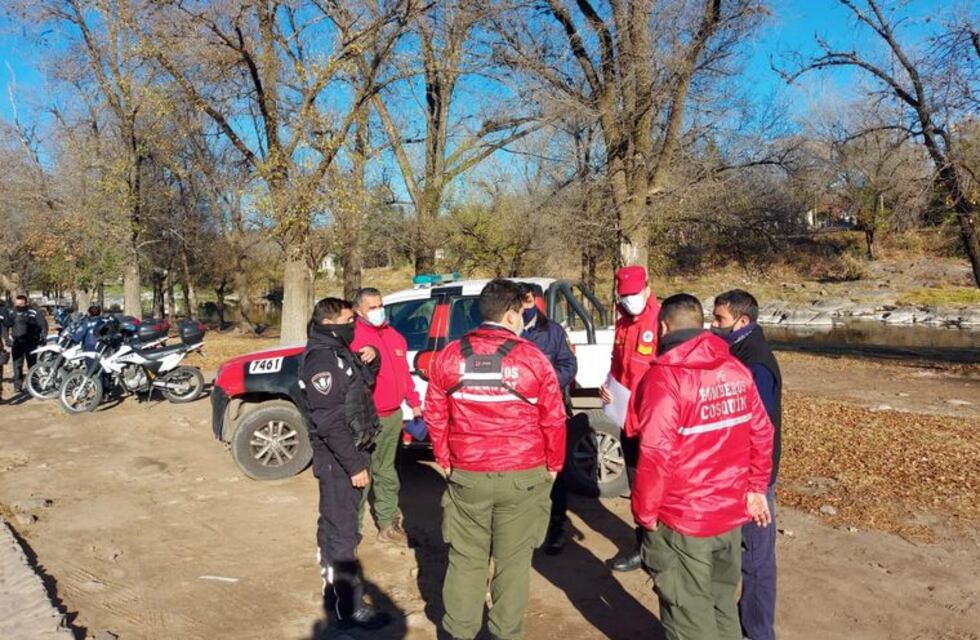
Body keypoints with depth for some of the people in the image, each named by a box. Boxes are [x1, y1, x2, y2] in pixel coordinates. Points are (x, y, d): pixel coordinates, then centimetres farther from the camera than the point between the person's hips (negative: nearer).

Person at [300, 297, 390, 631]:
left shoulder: (340, 351, 9)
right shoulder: (321, 358, -20)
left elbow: (363, 384, 23)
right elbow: (329, 422, -25)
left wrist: (371, 361, 2)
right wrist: (354, 464, -23)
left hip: (350, 452, 10)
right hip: (338, 457, -10)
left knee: (336, 525, 19)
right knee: (342, 531, -1)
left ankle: (334, 591, 32)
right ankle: (349, 607, 8)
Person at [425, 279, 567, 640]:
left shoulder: (449, 356, -1)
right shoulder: (531, 357, -9)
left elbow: (435, 416, 4)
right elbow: (554, 420, -5)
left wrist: (446, 461, 15)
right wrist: (553, 466, 10)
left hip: (466, 475, 2)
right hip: (523, 476, -2)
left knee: (466, 559, 15)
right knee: (513, 561, 12)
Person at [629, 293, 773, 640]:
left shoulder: (664, 377, -20)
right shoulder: (736, 370, 1)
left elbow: (656, 456, -24)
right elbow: (761, 433, 7)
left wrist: (645, 512, -11)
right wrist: (756, 488, 18)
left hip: (682, 519, -6)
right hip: (731, 511, 7)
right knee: (721, 601, 24)